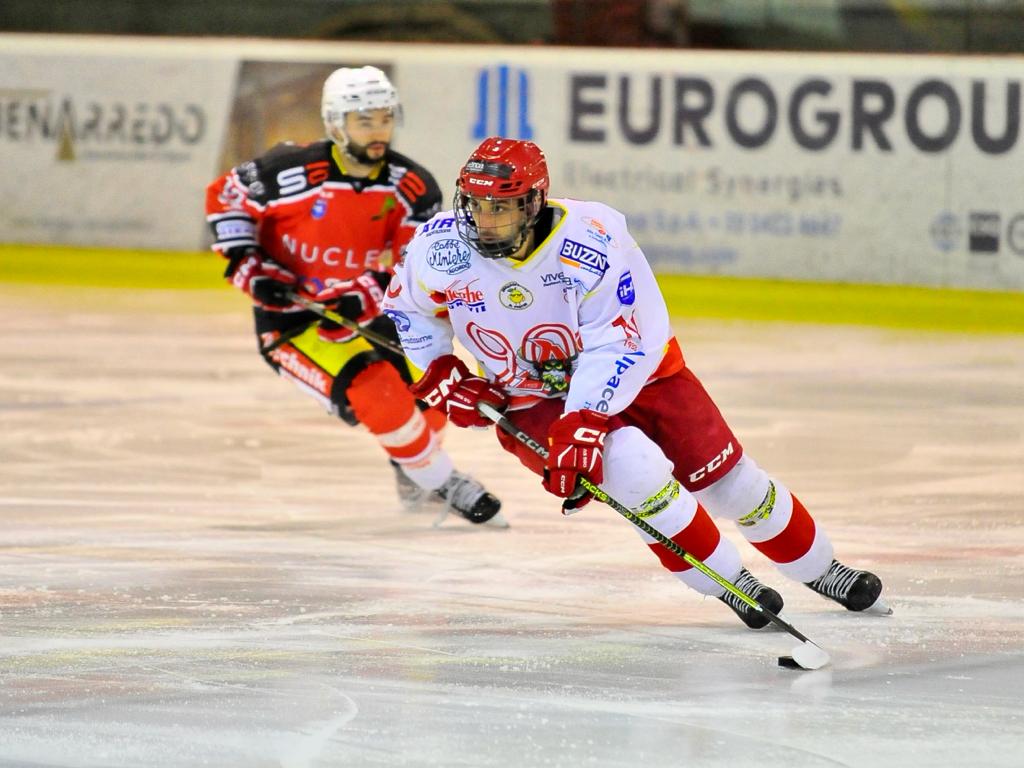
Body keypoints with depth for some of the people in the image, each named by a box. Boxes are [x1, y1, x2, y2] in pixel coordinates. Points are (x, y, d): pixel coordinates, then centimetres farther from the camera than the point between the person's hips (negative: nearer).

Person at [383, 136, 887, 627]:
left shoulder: (591, 241, -29)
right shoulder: (440, 247, -17)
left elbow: (616, 347, -29)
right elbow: (407, 308, 5)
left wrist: (584, 422, -39)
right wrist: (441, 375, -5)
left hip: (631, 372, -1)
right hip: (531, 399, 1)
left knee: (727, 479, 3)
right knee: (634, 467, -27)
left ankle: (820, 570, 28)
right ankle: (727, 581, -9)